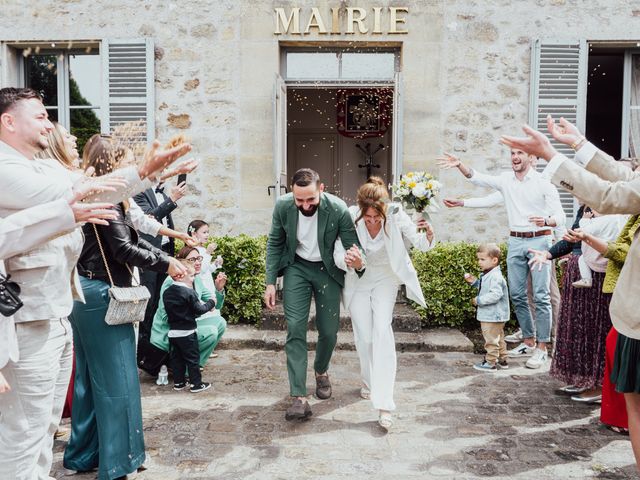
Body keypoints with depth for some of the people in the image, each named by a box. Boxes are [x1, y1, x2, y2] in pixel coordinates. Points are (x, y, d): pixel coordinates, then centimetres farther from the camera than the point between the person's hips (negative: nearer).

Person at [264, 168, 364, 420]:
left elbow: (353, 245, -15)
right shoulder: (283, 205, -18)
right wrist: (270, 282, -6)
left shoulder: (338, 209, -25)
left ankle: (321, 371, 37)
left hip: (327, 269, 0)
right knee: (295, 328, -12)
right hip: (297, 267, 1)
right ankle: (299, 397, -9)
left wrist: (355, 258, -41)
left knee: (329, 331, 4)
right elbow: (275, 243, -2)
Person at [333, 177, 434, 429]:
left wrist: (428, 233, -44)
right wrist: (349, 261, -43)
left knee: (382, 331, -16)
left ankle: (384, 404, -15)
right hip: (357, 281, 1)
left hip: (385, 279, -1)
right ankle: (369, 382, 34)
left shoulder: (395, 215, -25)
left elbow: (421, 245, -21)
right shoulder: (350, 217, -25)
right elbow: (337, 255, -20)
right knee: (364, 337, 3)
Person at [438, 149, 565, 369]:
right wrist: (459, 165, -13)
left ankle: (542, 348, 2)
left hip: (539, 240, -5)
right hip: (515, 241, 5)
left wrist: (546, 221, -28)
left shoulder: (543, 183, -6)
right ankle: (528, 341, 23)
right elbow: (477, 178, 3)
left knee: (541, 296, -5)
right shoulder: (506, 179, 7)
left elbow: (560, 216, -7)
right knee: (517, 295, 9)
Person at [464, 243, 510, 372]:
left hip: (492, 316, -11)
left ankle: (490, 363, 11)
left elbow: (495, 295, -32)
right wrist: (474, 282, 10)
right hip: (492, 315, 11)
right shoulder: (487, 275, 9)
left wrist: (479, 300, -26)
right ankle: (502, 360, 34)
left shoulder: (495, 276, -24)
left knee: (491, 340, 1)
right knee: (498, 338, 21)